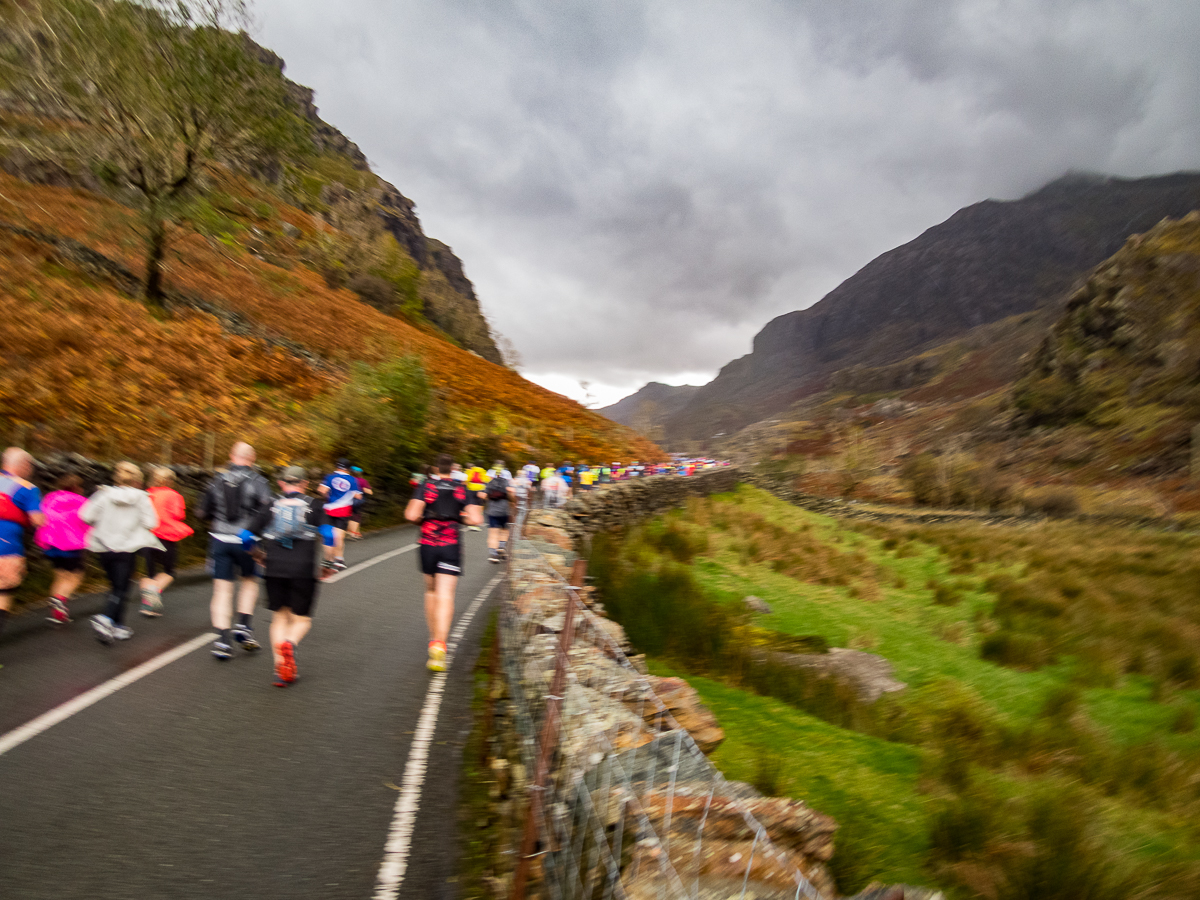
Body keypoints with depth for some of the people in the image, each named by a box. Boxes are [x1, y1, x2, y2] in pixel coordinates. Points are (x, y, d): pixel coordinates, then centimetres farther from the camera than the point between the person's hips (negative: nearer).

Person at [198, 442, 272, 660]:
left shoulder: (218, 481, 6)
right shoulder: (258, 481, -4)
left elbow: (203, 512, 9)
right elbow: (265, 509, -20)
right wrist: (251, 530, -16)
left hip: (219, 541, 2)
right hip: (244, 542, -2)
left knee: (222, 589, 6)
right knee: (249, 580, 19)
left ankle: (222, 638, 1)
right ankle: (244, 626, 9)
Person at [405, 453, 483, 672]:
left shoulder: (425, 487, 2)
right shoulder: (463, 490, 5)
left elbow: (411, 515, -11)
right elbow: (476, 519, -5)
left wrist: (421, 518, 10)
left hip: (428, 544, 1)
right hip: (451, 546, -1)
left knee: (431, 591, 20)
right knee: (445, 596, -6)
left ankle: (434, 639, 30)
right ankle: (439, 645, -23)